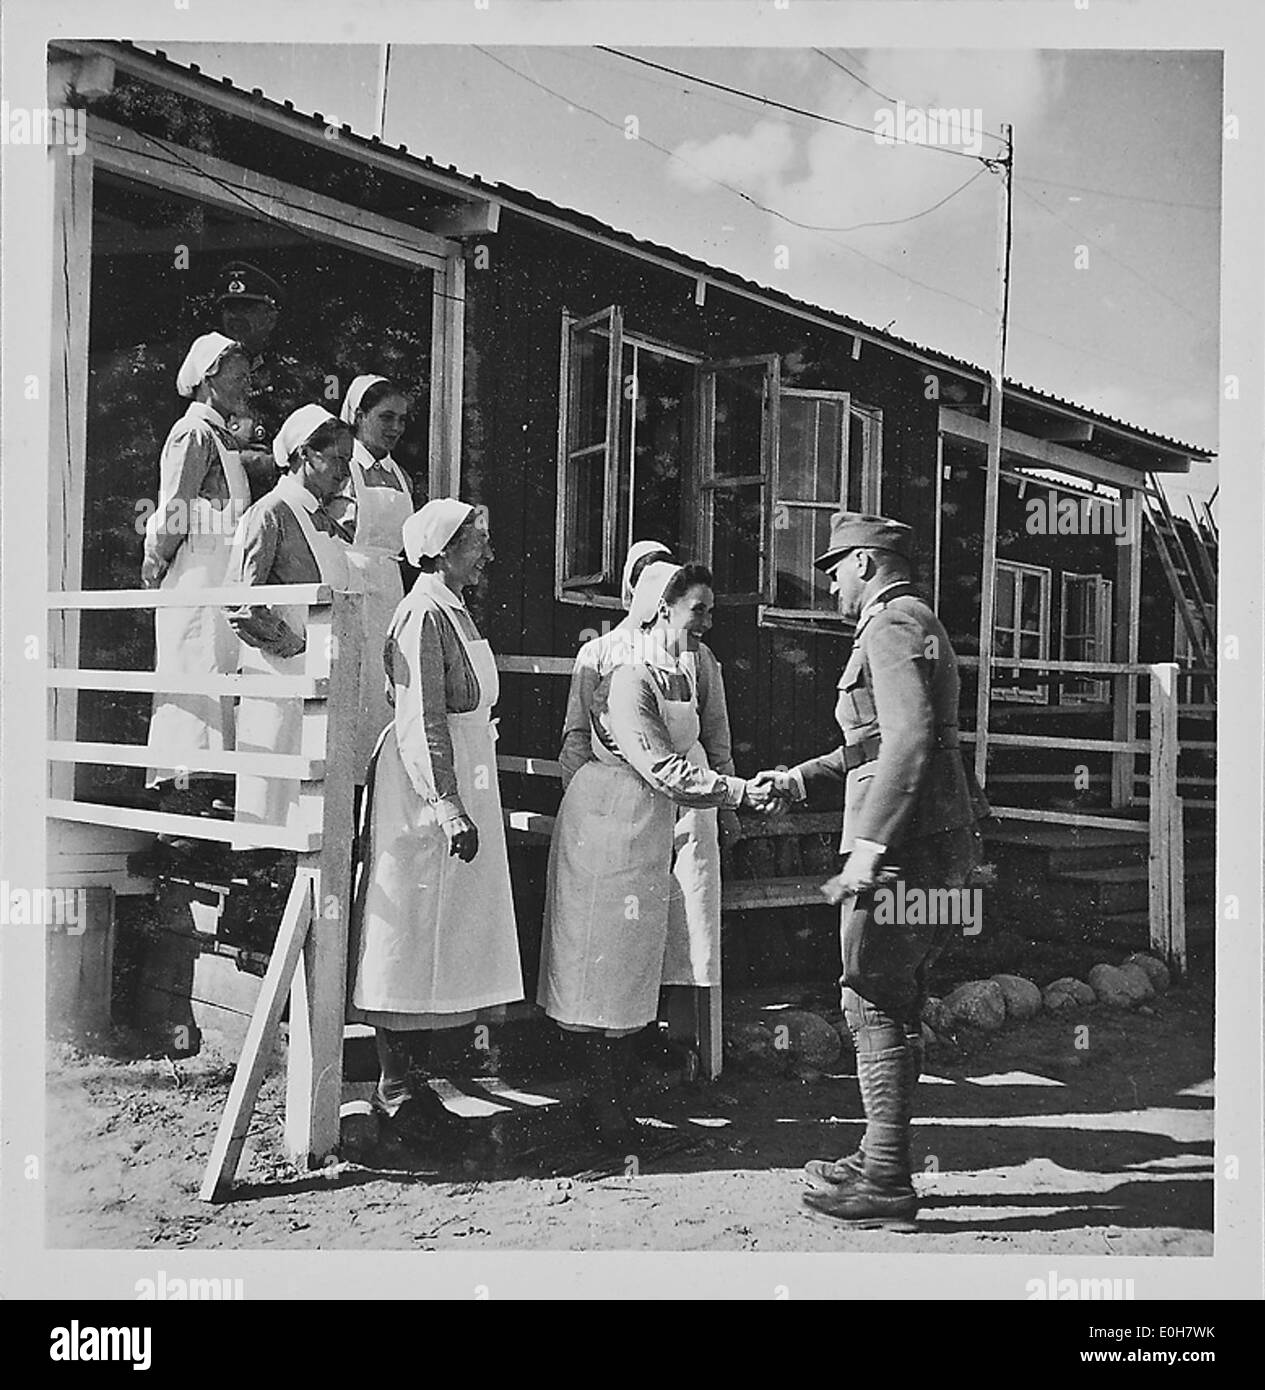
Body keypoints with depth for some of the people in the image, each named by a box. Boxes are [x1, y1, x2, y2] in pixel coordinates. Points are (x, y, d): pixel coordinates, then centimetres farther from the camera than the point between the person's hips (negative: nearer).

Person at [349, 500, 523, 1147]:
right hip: (424, 794, -10)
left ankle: (413, 1077, 21)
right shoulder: (423, 615, -15)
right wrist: (450, 809, -27)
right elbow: (421, 724, -22)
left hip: (459, 788, 10)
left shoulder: (454, 611, 16)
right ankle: (395, 1088, 6)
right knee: (411, 934, -3)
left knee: (440, 940, 12)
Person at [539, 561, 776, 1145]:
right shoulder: (627, 681, -18)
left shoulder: (683, 678, 9)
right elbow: (665, 771, -23)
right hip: (607, 828, -8)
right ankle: (602, 1104, 8)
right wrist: (739, 792, -22)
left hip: (651, 833, 9)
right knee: (602, 962, -1)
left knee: (635, 966, 11)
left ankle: (613, 1096, 20)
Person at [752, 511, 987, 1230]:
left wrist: (868, 845, -26)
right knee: (899, 1006, 14)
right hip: (938, 845, 10)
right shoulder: (918, 625, 22)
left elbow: (908, 741, -23)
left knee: (873, 1001, -6)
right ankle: (885, 1157, 23)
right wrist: (800, 779, 30)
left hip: (904, 843, -10)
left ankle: (886, 1183, -1)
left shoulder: (893, 625, -11)